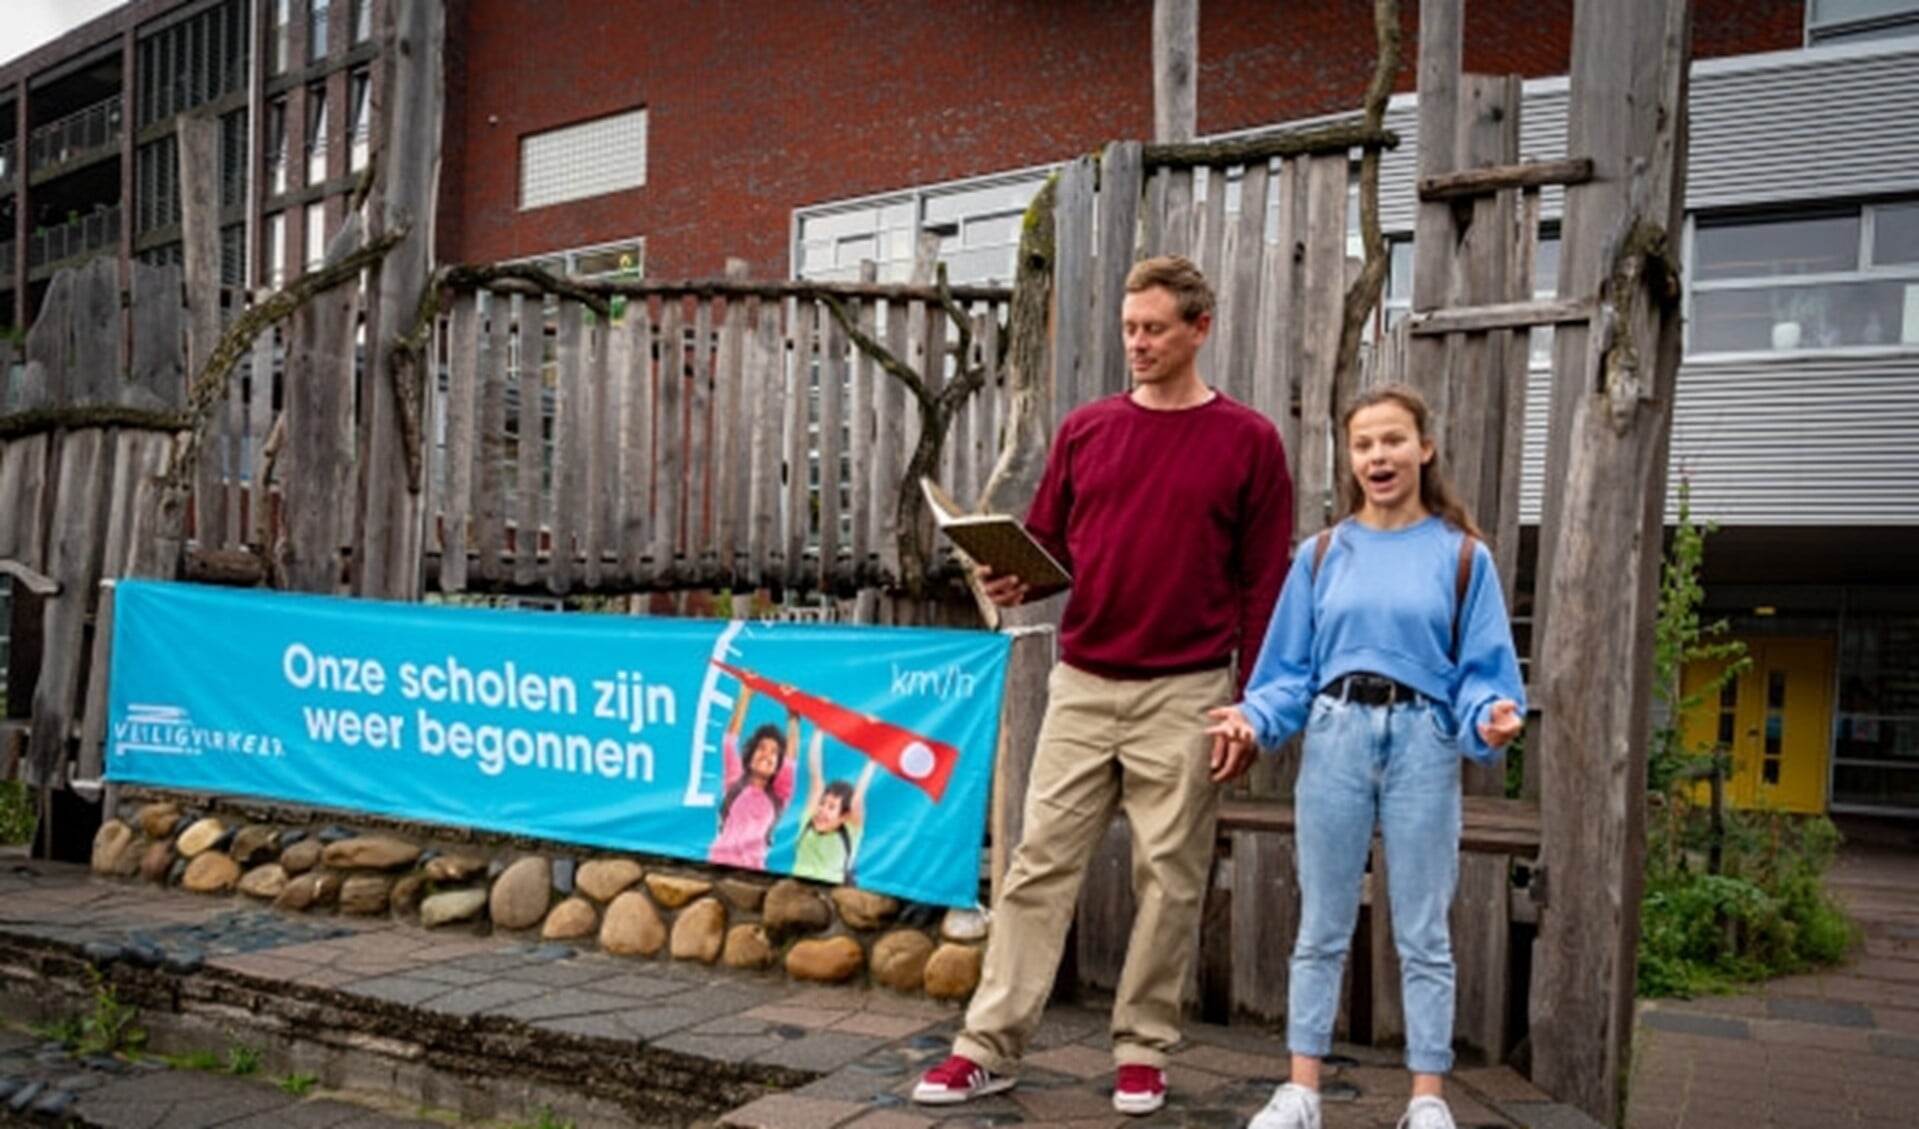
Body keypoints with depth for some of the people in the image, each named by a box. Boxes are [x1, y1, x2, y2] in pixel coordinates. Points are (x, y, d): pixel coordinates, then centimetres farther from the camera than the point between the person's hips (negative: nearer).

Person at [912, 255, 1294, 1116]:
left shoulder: (1247, 441, -1)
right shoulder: (1085, 430, 8)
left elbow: (1264, 586, -2)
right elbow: (1045, 544, 13)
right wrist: (1012, 580, -10)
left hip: (1184, 697, -2)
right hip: (1081, 685, 3)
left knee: (1169, 877, 6)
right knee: (1040, 865, 4)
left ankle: (1142, 1051, 21)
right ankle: (988, 1046, 12)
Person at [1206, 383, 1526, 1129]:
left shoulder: (1463, 557, 3)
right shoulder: (1323, 556, 7)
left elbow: (1479, 671, 0)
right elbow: (1291, 670, 6)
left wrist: (1490, 718, -20)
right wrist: (1256, 717, -11)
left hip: (1422, 741, -1)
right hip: (1334, 737, 2)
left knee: (1423, 934, 6)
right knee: (1321, 928, 9)